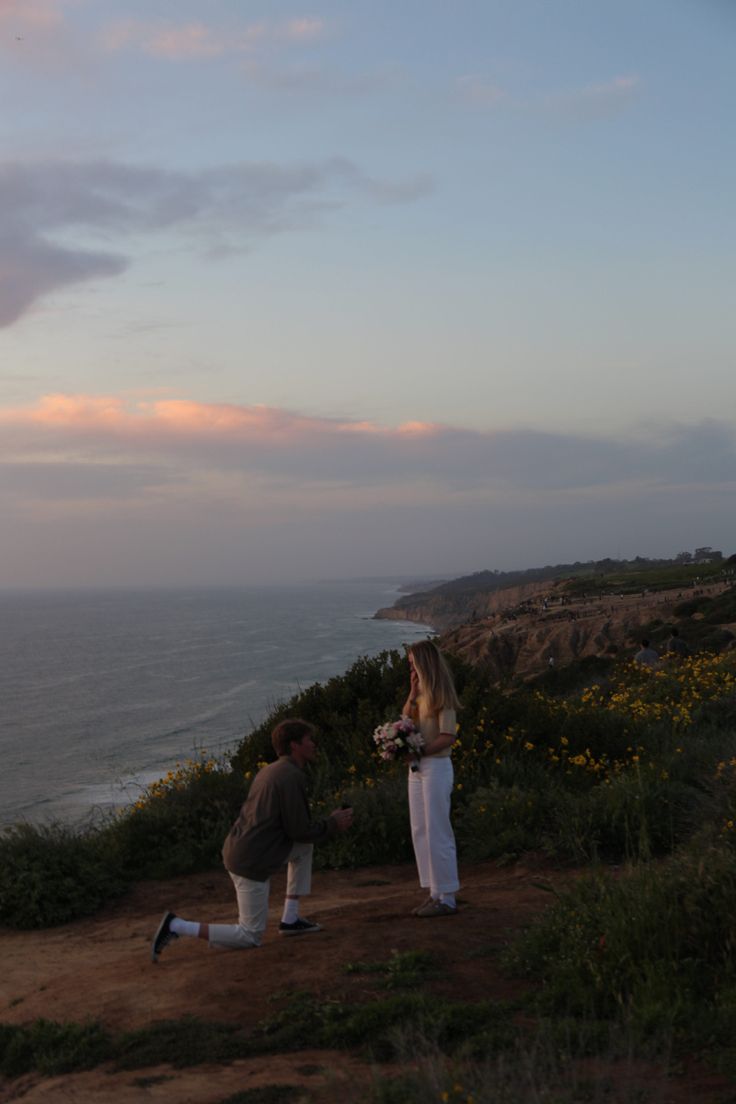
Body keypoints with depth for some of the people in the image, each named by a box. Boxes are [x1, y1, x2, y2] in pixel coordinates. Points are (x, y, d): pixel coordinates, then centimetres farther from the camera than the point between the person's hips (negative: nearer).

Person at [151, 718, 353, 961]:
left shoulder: (269, 770, 12)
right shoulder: (292, 776, -17)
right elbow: (300, 831, -15)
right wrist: (333, 824, 2)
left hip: (238, 851, 9)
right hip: (251, 865, -9)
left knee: (305, 847, 22)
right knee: (250, 937, 3)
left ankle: (290, 919, 22)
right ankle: (176, 926, -3)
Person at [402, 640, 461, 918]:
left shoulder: (440, 695, -11)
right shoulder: (422, 694, 14)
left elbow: (448, 737, -18)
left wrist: (419, 750, -22)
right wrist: (412, 695, 0)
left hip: (436, 767, -9)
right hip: (418, 768, 9)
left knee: (437, 833, -5)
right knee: (420, 832, 10)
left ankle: (446, 898, 1)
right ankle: (435, 894, 16)